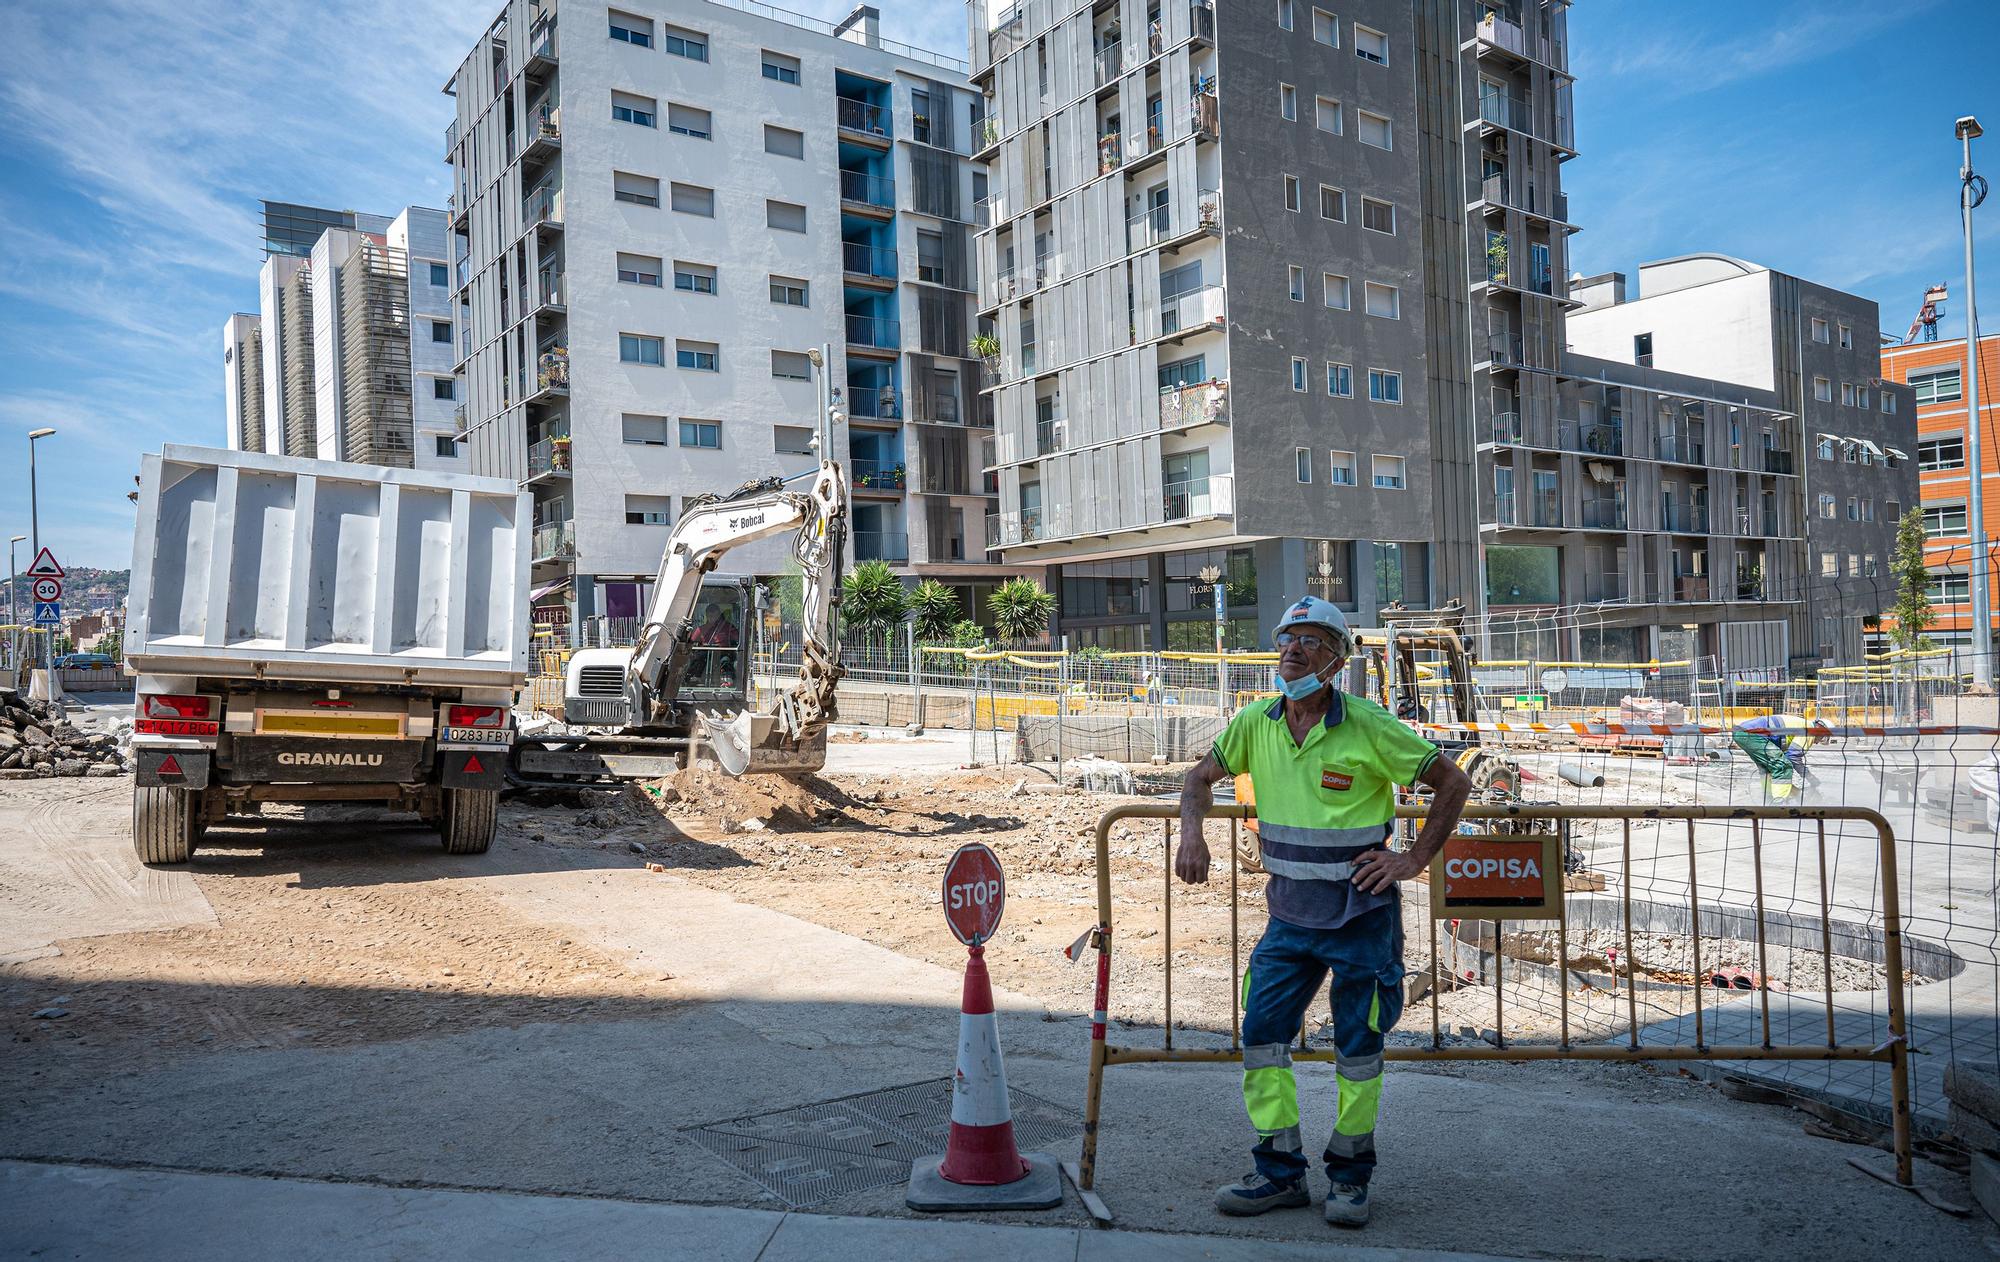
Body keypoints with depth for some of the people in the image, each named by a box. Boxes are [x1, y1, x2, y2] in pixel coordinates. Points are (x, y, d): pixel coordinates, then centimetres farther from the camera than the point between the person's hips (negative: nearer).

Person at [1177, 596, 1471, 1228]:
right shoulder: (1256, 723, -1)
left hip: (1360, 914, -4)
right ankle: (1279, 1173, 15)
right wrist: (1192, 833, -4)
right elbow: (1202, 776, 13)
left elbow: (1453, 782, -6)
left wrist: (1413, 860, -8)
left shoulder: (1368, 727, -14)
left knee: (1358, 1046, 7)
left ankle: (1350, 1176, 24)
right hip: (1290, 911, 4)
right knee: (1262, 1031, 2)